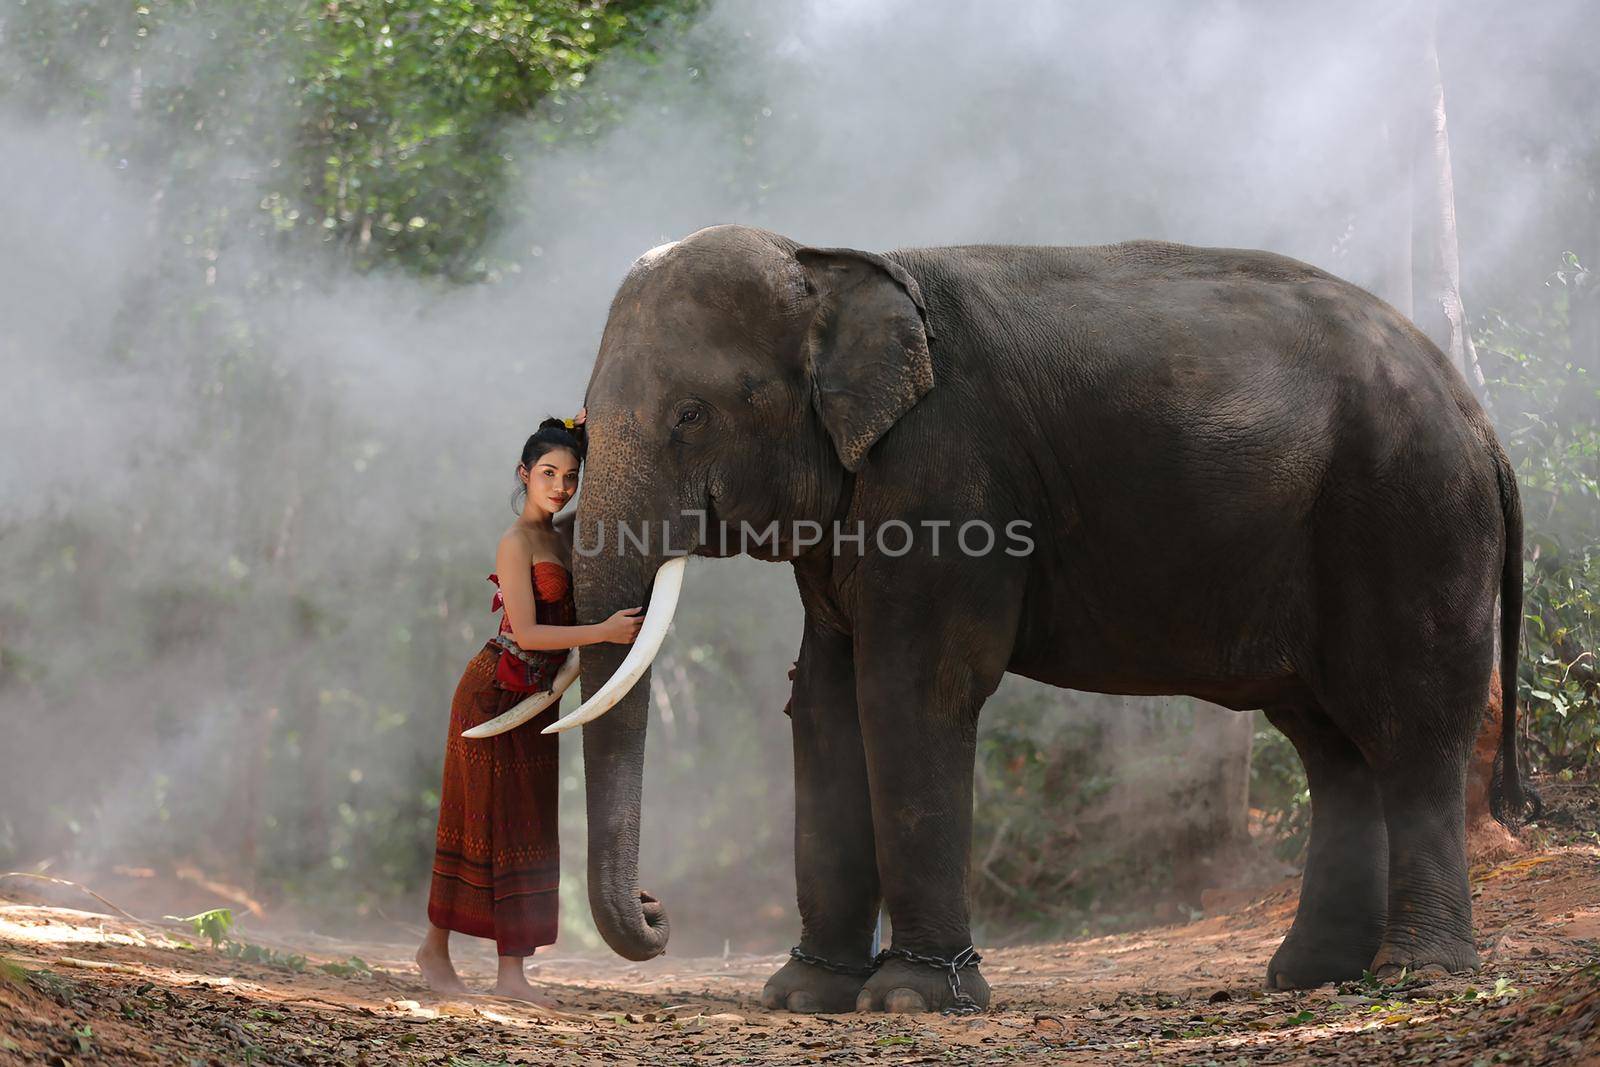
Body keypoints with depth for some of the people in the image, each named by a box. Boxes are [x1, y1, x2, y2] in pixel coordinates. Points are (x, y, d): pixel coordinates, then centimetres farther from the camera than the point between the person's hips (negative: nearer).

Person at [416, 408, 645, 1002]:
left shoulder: (559, 536, 10)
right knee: (480, 822, -2)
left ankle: (512, 971, 1)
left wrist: (586, 436, 7)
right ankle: (434, 949, 11)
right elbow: (526, 632, -19)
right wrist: (604, 632, -26)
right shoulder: (516, 543, -12)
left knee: (526, 830, 2)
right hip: (495, 693, -7)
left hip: (537, 701, 8)